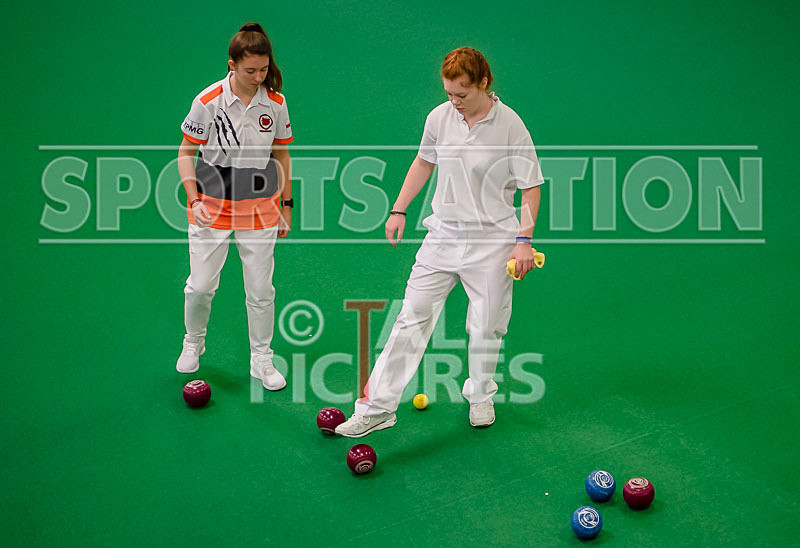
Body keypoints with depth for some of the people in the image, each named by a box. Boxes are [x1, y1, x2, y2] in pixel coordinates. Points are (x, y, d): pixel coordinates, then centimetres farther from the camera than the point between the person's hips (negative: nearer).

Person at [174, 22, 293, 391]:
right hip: (212, 208, -2)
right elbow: (186, 152, -3)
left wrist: (286, 205, 11)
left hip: (259, 210, 2)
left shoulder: (276, 103, -3)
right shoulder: (208, 101, -11)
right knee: (200, 286, 4)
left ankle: (261, 360, 22)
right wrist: (194, 200, -13)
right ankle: (193, 342, 33)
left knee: (261, 289, 5)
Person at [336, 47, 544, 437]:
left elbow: (531, 186, -6)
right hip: (442, 236, 3)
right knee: (412, 317, -2)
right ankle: (378, 407, 0)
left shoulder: (510, 126, -12)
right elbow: (423, 162, 17)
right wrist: (399, 210, 14)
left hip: (492, 241, -3)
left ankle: (480, 397, 33)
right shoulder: (439, 117, 0)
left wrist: (524, 239, -12)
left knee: (485, 328, 7)